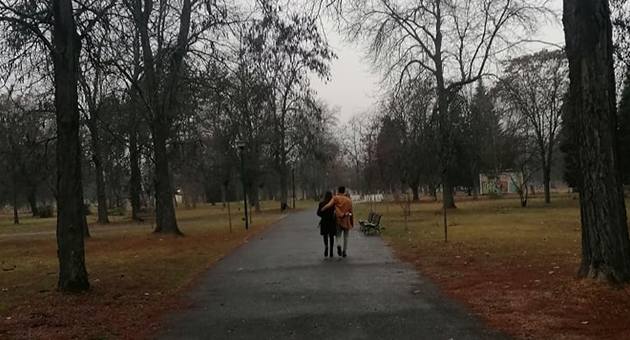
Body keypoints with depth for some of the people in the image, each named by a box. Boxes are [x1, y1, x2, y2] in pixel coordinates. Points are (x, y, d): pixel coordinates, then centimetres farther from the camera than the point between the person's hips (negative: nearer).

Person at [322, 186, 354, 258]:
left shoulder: (336, 198, -4)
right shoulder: (349, 200, 2)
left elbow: (328, 205, -19)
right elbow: (351, 212, 4)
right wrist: (352, 222, 11)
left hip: (338, 220, -1)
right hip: (347, 221, 1)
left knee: (338, 235, 8)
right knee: (346, 237, 13)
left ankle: (339, 245, -21)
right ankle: (344, 252, 13)